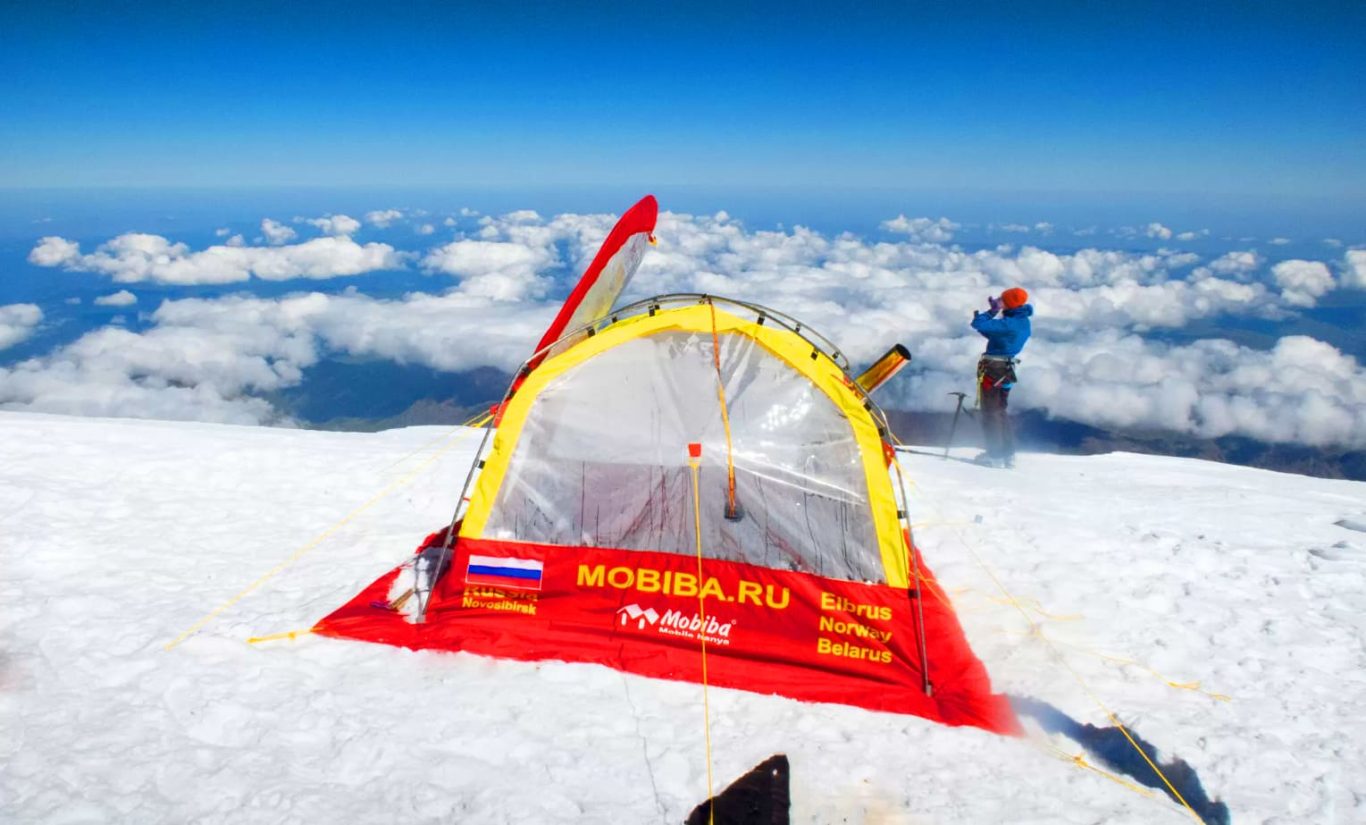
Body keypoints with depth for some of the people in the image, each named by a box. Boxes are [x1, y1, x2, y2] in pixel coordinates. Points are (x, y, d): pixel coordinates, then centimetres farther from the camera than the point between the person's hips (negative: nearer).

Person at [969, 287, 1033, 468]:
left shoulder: (1008, 323, -24)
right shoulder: (1024, 323, 7)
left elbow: (978, 325, -28)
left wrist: (992, 311, -14)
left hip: (992, 369, -9)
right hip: (1007, 369, 9)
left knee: (990, 413, 0)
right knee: (1000, 411, 19)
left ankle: (995, 455, 1)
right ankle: (1009, 454, 21)